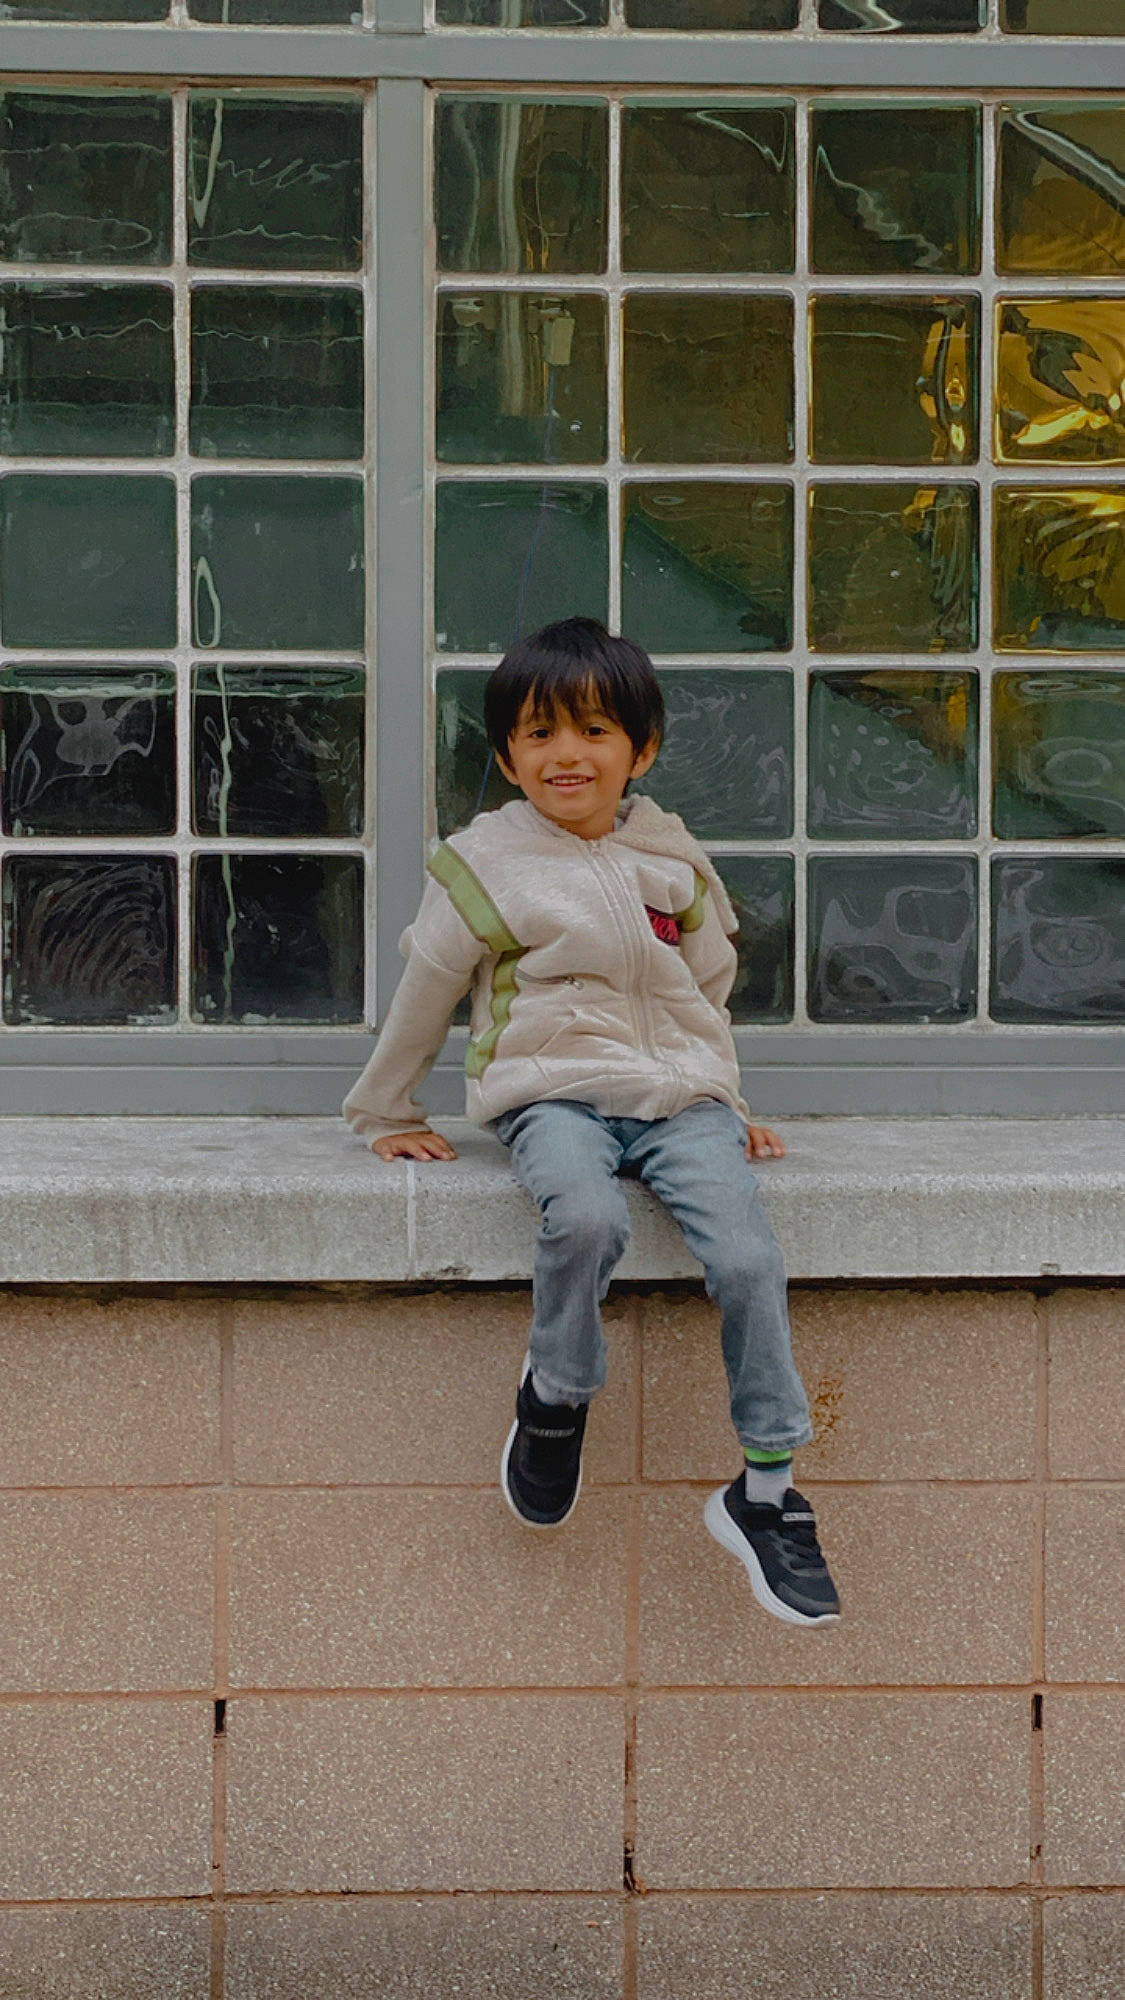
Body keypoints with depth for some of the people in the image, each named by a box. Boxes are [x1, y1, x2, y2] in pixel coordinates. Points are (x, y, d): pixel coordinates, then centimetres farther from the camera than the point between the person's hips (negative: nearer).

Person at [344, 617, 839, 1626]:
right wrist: (386, 1113, 16)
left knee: (748, 1257, -22)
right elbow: (424, 993, 11)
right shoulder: (486, 862, 2)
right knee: (586, 1218, -37)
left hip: (677, 1095, 3)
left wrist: (727, 1103, 23)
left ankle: (767, 1492, -9)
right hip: (553, 1092, -3)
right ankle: (557, 1395, -8)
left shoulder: (671, 855, 13)